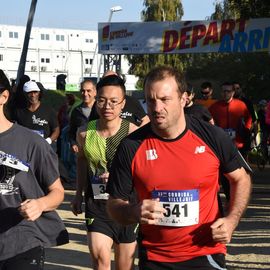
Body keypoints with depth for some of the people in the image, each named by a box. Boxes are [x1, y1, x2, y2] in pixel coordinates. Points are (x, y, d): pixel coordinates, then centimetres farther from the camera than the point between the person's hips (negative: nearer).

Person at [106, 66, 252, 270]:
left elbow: (241, 178, 7)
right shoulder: (131, 146, -9)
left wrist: (231, 220, -7)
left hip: (206, 254, -1)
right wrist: (134, 212, -22)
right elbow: (114, 204, -1)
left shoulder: (212, 136, -8)